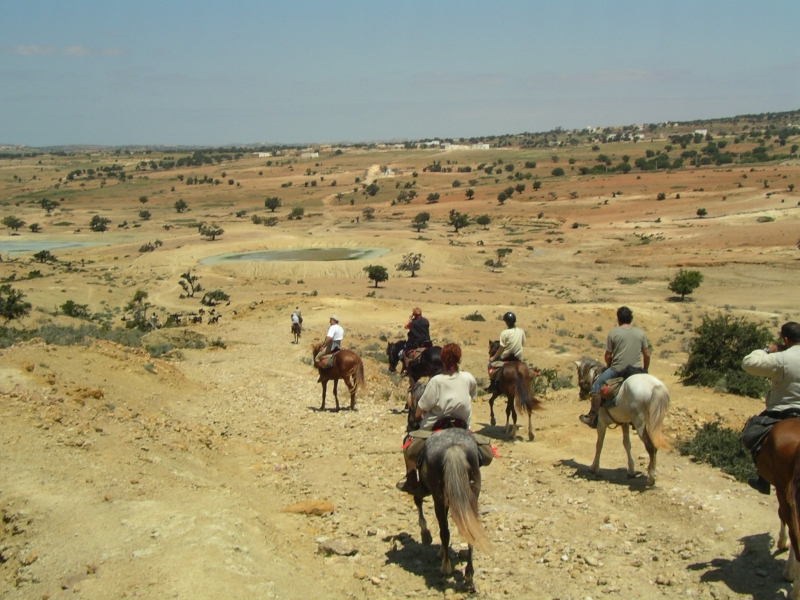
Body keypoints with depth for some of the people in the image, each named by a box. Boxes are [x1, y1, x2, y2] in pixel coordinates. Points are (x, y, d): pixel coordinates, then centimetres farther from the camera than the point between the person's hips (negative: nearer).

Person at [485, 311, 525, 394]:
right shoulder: (521, 331, -2)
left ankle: (493, 385, 9)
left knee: (491, 364, 15)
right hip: (518, 358, 5)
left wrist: (493, 357, -3)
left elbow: (502, 348, -14)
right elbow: (523, 343, 10)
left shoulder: (504, 333, -17)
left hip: (506, 357, -5)